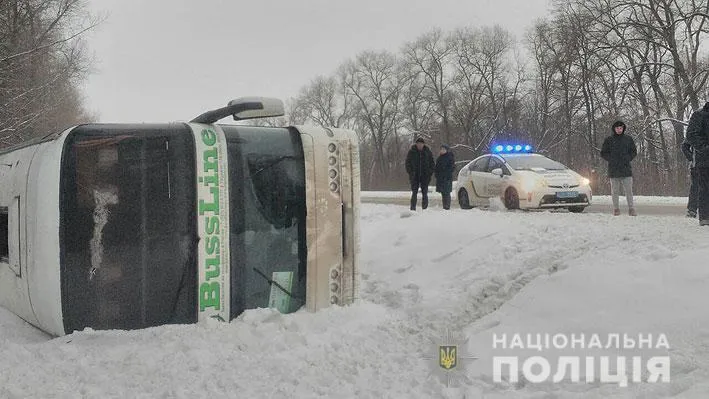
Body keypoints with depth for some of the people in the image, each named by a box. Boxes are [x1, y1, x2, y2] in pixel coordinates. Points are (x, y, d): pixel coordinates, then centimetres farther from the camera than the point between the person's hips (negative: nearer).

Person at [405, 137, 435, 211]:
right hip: (415, 176, 0)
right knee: (414, 192, 0)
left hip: (425, 176, 1)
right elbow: (408, 163, 6)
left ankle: (424, 208, 6)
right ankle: (413, 208, 4)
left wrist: (430, 173, -1)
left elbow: (432, 163, 9)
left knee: (424, 193, 1)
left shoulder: (428, 152, 4)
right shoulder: (411, 152, 2)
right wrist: (410, 173, -4)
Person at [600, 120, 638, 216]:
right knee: (615, 191, 3)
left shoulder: (628, 139, 10)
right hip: (613, 170, 0)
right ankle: (616, 209, 9)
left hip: (626, 169, 0)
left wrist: (628, 159, 0)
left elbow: (634, 152, 15)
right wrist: (611, 160, -4)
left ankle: (631, 209, -1)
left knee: (628, 190, -4)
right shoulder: (608, 140, 6)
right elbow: (603, 153, 8)